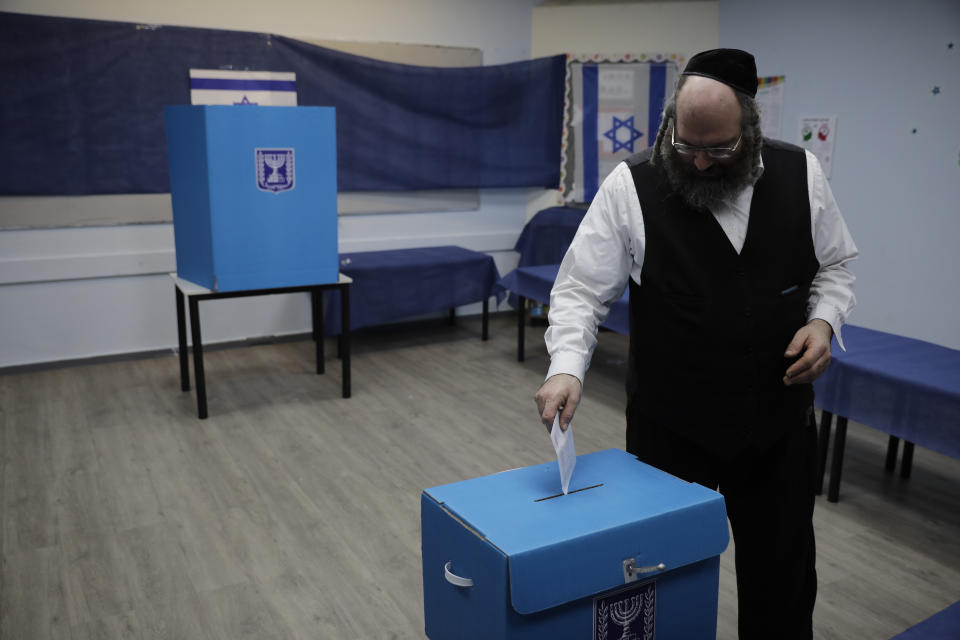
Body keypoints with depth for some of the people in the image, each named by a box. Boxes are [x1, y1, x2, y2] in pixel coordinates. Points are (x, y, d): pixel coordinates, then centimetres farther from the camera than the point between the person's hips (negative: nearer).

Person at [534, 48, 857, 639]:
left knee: (783, 573, 19)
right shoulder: (631, 186, -13)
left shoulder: (802, 174, -3)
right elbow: (581, 290, -12)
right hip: (670, 427, -2)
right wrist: (567, 367, -27)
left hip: (781, 422, 3)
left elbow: (834, 265, 10)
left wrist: (824, 319, -9)